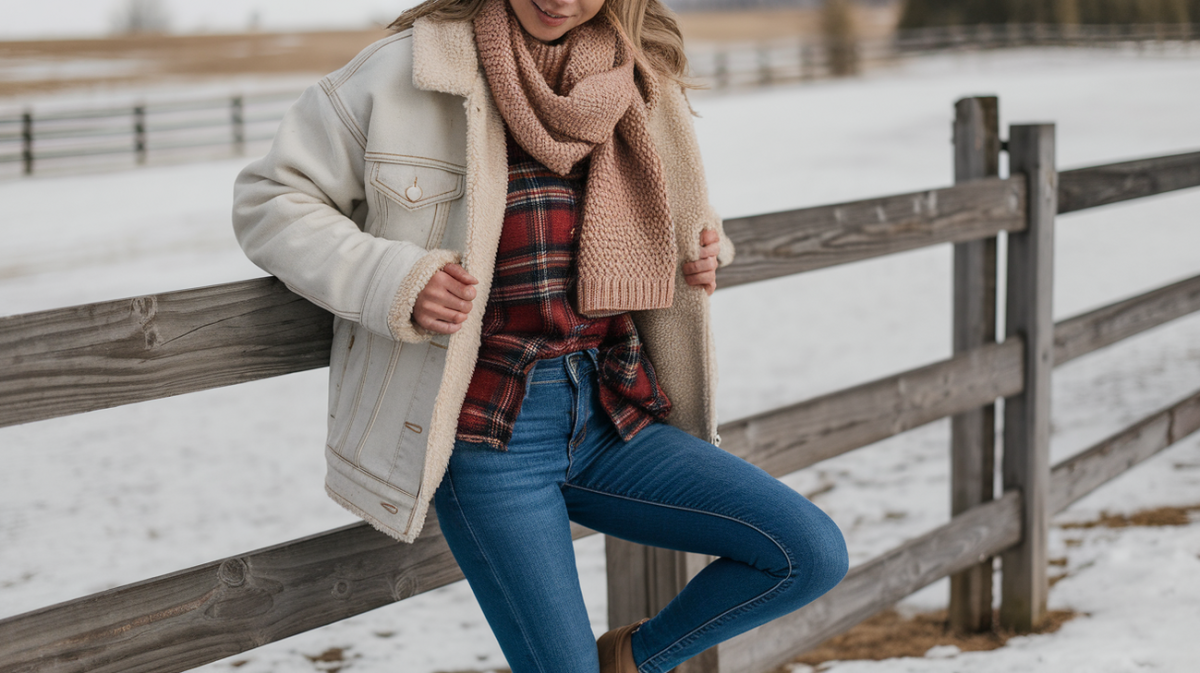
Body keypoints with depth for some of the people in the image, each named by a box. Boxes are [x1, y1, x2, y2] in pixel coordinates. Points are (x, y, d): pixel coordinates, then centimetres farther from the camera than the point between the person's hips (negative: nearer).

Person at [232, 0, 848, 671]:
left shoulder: (643, 86, 7)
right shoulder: (406, 74, -7)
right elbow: (269, 200, -2)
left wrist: (701, 254, 3)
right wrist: (390, 281, -17)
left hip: (610, 421, 5)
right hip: (490, 435, -5)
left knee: (813, 553, -8)